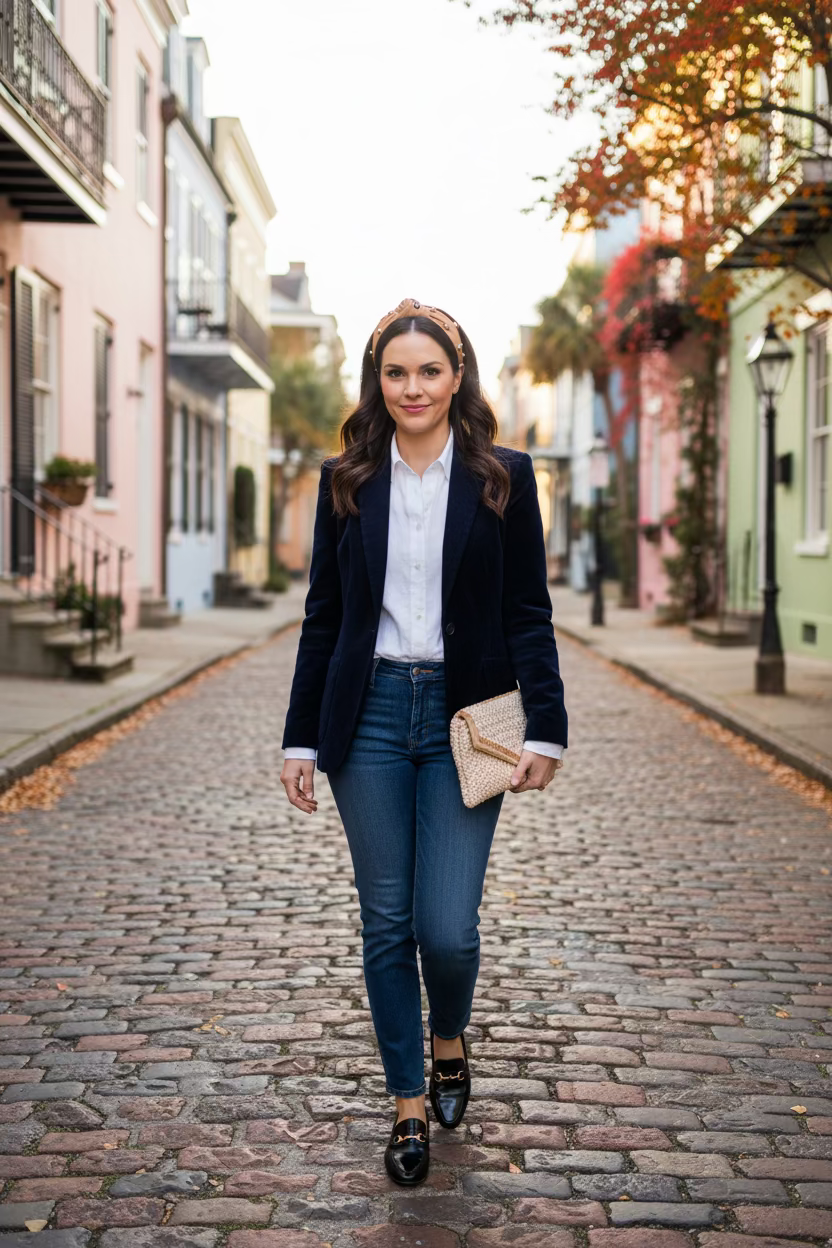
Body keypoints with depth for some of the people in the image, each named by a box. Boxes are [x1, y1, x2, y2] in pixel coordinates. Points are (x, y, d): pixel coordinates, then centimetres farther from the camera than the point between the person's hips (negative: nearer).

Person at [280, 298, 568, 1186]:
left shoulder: (503, 478, 1)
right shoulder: (346, 481, 6)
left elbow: (529, 613, 2)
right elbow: (323, 615, 9)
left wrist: (545, 728, -7)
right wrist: (300, 740, 6)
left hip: (463, 718, -2)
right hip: (370, 714, 2)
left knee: (448, 927, -6)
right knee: (386, 923, 6)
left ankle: (449, 1040, 28)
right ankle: (409, 1104, 22)